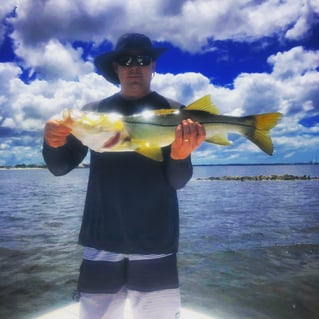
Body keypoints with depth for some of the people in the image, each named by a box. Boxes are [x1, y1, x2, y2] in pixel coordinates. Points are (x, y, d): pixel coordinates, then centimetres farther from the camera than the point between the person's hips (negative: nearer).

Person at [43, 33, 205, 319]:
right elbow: (61, 167, 4)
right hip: (101, 243, 2)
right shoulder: (94, 111, 6)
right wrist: (53, 144, -16)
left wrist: (180, 155, -25)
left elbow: (177, 181, -5)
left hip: (156, 244, -1)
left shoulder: (172, 112, 1)